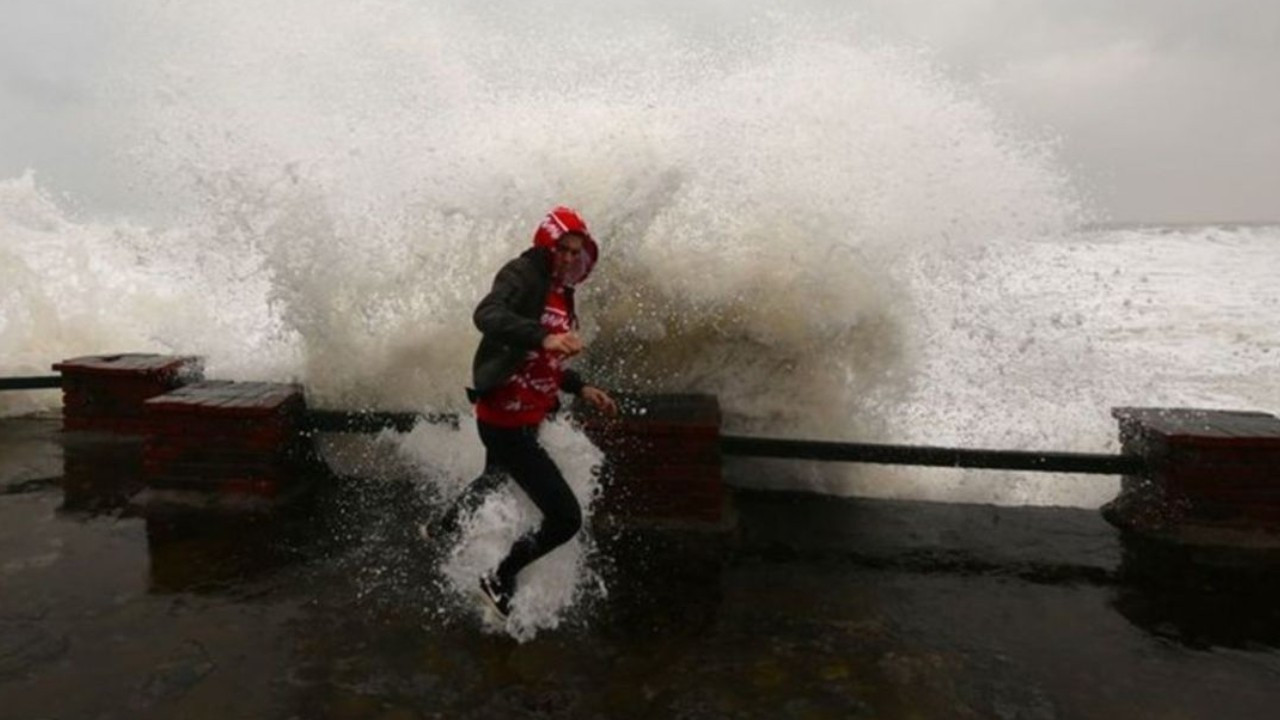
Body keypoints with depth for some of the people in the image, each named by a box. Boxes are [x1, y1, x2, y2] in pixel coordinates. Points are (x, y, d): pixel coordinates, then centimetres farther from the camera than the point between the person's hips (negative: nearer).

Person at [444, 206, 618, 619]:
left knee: (496, 478, 38)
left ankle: (446, 530, 67)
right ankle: (501, 579, 12)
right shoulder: (523, 275, -16)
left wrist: (580, 388, 12)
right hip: (507, 422, -10)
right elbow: (487, 315, -37)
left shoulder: (561, 295, 12)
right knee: (565, 518, -12)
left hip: (525, 420, 10)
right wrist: (543, 337, -50)